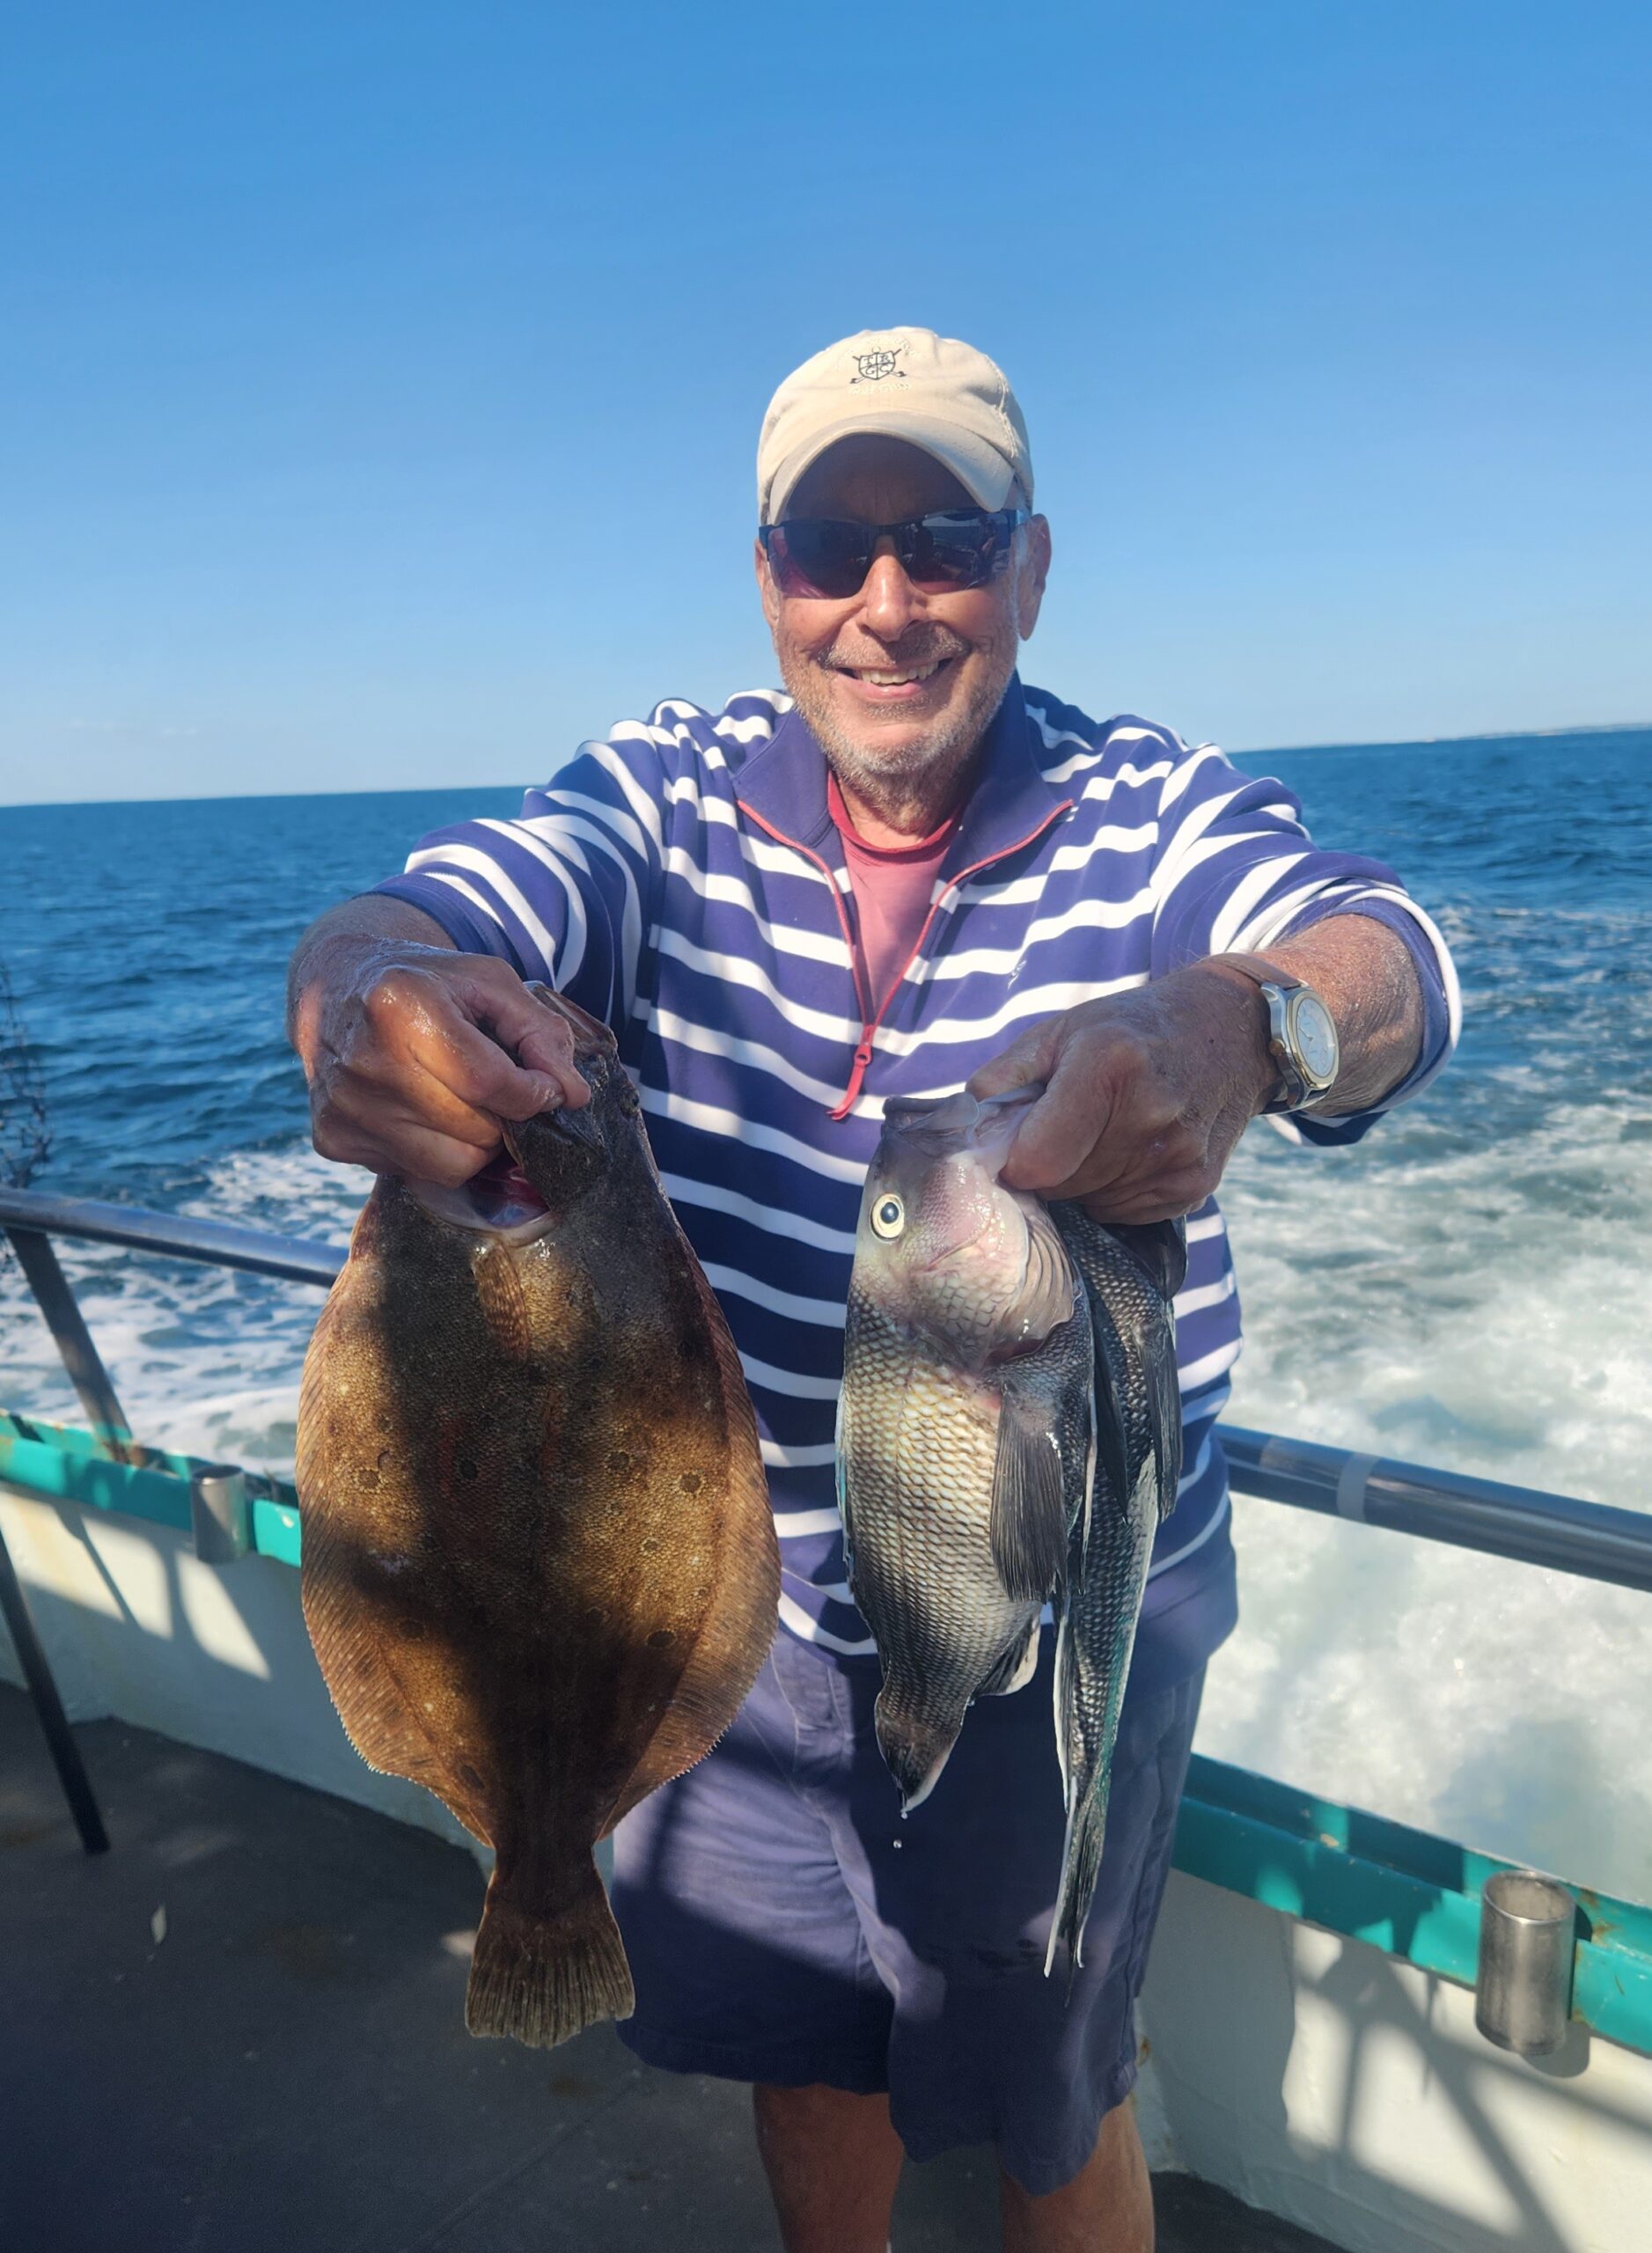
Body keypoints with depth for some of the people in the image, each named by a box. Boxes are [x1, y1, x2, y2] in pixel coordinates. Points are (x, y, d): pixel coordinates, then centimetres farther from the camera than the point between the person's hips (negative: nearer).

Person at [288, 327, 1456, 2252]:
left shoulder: (1153, 812, -11)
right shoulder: (666, 795, -7)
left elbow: (1382, 958, -30)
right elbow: (430, 910, -24)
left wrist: (1245, 1020, -54)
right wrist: (374, 989, -49)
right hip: (749, 1575, 3)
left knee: (1045, 2097, 19)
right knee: (803, 2037, 26)